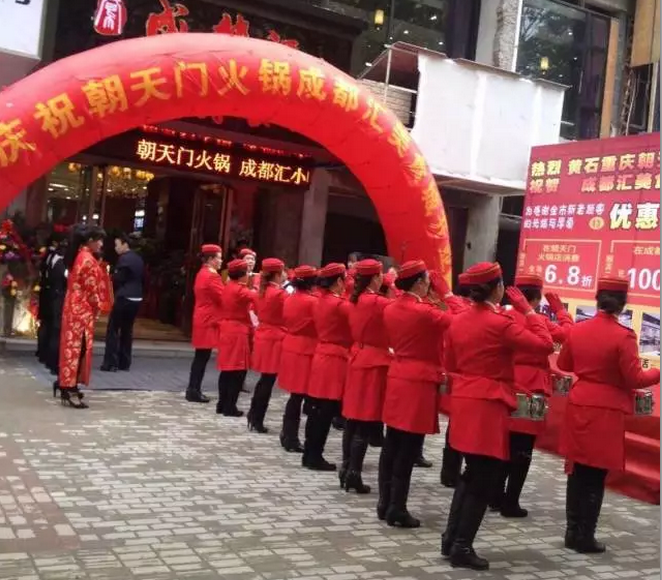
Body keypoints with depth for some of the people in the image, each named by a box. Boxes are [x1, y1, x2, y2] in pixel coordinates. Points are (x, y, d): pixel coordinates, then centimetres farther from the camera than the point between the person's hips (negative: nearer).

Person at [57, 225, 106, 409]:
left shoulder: (78, 256, 13)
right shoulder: (88, 259, -17)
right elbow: (91, 289, -17)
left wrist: (94, 305, 13)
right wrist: (97, 306, -2)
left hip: (74, 307, 9)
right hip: (82, 310, -9)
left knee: (72, 346, 14)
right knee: (78, 347, -6)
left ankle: (66, 385, 21)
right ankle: (70, 390, -4)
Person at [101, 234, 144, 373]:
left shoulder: (124, 259, -12)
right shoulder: (138, 259, 14)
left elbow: (118, 279, -13)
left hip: (124, 298, -8)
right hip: (136, 298, 8)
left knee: (113, 330, -2)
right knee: (127, 330, 12)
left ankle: (111, 363, -4)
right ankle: (124, 363, 13)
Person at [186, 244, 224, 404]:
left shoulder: (202, 274, 15)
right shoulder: (212, 276, -16)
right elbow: (223, 298, -16)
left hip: (202, 320, 10)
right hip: (209, 322, -10)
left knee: (200, 357, 13)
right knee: (203, 357, -5)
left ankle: (193, 390, 18)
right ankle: (194, 391, -1)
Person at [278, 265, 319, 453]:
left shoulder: (289, 300, 7)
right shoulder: (312, 302, -16)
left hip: (290, 349, 8)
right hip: (306, 351, -8)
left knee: (295, 396, 17)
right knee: (300, 396, 0)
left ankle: (287, 435, 25)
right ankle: (291, 440, 6)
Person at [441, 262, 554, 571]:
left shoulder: (458, 321, 7)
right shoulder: (501, 323, -14)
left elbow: (450, 365, 15)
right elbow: (546, 345, -14)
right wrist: (527, 310, -8)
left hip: (464, 402, 8)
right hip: (488, 406, -8)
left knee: (471, 473, 19)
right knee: (484, 479, 2)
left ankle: (450, 539, 22)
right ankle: (462, 548, 6)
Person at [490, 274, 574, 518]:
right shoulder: (539, 321, -12)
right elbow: (568, 334, -6)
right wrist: (560, 310, 3)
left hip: (506, 386, 6)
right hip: (530, 389, -5)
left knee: (505, 445, 16)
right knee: (523, 450, 2)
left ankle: (496, 497, 23)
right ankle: (510, 503, 6)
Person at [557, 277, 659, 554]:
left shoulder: (577, 329, 2)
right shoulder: (623, 336, -14)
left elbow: (564, 365, 15)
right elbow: (634, 379, -12)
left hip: (579, 406, 5)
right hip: (607, 412, -5)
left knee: (578, 471, 14)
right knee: (596, 476, 4)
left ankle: (573, 531, 21)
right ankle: (585, 537, 10)